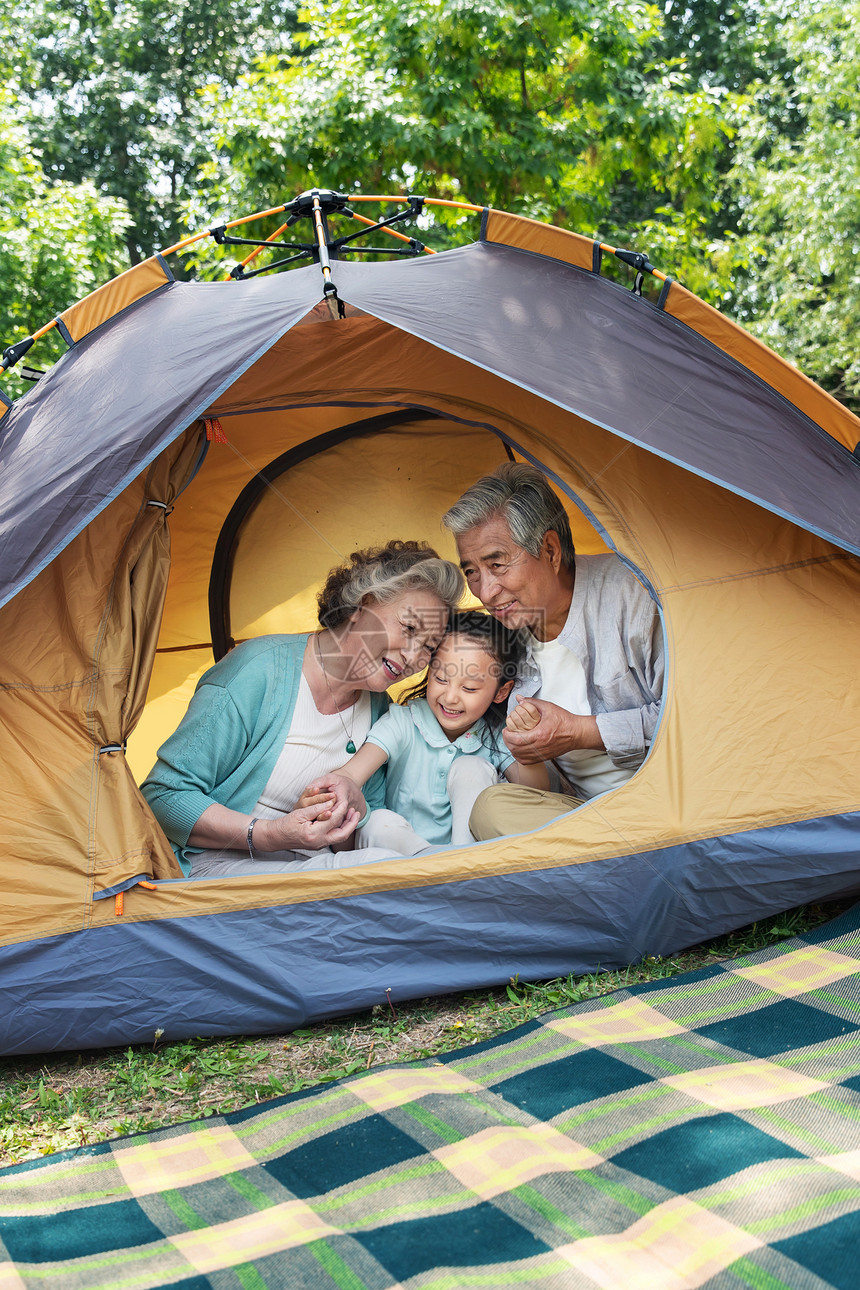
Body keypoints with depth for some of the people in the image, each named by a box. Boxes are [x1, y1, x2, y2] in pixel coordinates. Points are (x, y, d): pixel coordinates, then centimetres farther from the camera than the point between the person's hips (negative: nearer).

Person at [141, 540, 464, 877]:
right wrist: (268, 834, -28)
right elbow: (163, 796, -14)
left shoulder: (379, 709, 7)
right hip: (220, 863, -7)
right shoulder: (261, 669, -14)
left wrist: (356, 809, -10)